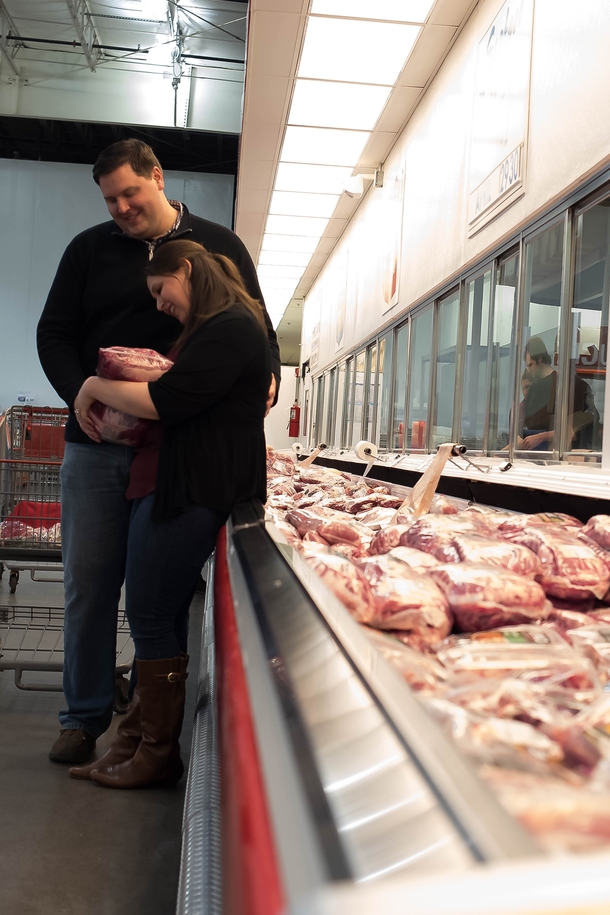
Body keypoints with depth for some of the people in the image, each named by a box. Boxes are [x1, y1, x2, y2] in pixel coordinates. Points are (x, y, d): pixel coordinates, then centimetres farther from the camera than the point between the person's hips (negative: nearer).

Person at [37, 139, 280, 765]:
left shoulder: (220, 247, 10)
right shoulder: (89, 249, 12)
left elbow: (258, 330, 12)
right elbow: (54, 333, 8)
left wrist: (267, 377, -10)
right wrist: (83, 395, -11)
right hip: (95, 444, 2)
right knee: (89, 583, 6)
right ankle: (85, 718, 21)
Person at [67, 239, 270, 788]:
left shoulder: (229, 329, -11)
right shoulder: (224, 327, 23)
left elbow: (167, 402, -20)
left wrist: (95, 387, -7)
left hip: (192, 494, -10)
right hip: (177, 484, 10)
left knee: (151, 616, -3)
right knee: (157, 616, 10)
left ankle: (156, 754, 11)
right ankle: (137, 740, 18)